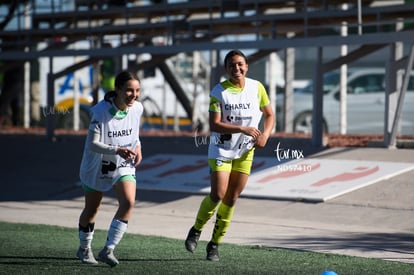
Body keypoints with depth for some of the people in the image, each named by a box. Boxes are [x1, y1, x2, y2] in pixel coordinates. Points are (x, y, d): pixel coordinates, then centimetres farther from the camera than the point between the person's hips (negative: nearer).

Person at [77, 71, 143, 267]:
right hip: (98, 165, -3)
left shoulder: (137, 108, -9)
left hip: (124, 165, 3)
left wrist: (137, 148, -1)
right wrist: (117, 150, -43)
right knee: (91, 210, 13)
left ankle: (108, 250, -13)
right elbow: (92, 144, -30)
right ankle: (84, 249, 38)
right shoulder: (101, 111, -26)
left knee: (128, 202, -21)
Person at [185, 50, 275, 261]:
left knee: (231, 199, 5)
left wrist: (265, 135, -8)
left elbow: (269, 115, 11)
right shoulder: (219, 92, -11)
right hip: (221, 149, -3)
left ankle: (214, 244, 17)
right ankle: (196, 230, 14)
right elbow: (214, 125, -17)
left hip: (245, 152, 3)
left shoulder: (257, 88, -1)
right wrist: (242, 129, -26)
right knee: (217, 195, -12)